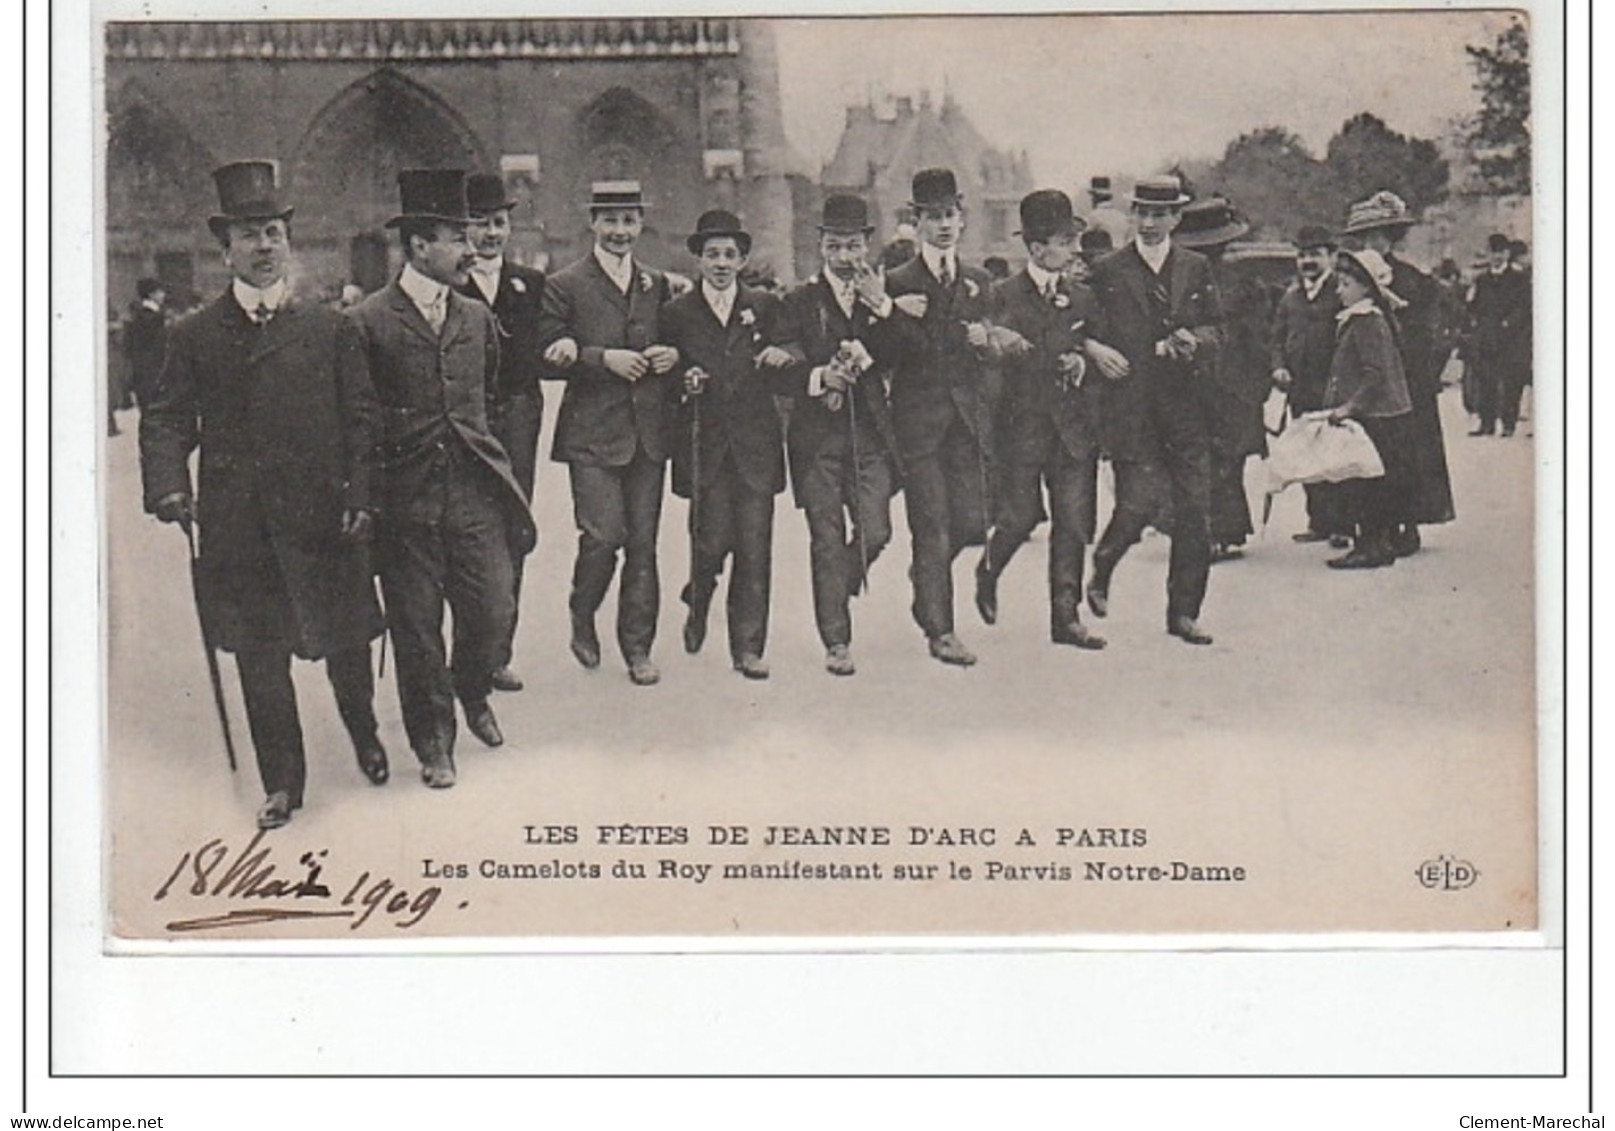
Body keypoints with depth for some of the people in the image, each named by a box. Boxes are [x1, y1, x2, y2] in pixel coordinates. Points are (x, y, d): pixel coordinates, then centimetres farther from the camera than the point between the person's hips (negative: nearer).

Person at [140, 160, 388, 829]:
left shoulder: (329, 330, 4)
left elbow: (361, 418, 3)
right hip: (236, 521, 0)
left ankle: (363, 734, 40)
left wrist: (361, 496, -7)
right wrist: (169, 486, -14)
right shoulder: (196, 338, 5)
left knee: (346, 639, 11)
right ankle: (281, 781, 18)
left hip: (324, 515, 0)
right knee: (258, 655, 6)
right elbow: (165, 418, 3)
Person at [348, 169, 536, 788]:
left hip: (474, 489, 4)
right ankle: (433, 742, 19)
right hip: (406, 499, -4)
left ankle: (473, 694, 33)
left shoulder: (476, 317, 11)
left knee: (494, 610, 2)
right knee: (416, 627, 3)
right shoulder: (368, 323, -6)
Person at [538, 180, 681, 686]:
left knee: (643, 542, 4)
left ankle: (638, 648, 11)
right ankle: (582, 620, 16)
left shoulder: (657, 284, 16)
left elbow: (671, 344, 24)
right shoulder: (565, 286, 1)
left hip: (649, 431, 4)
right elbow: (549, 355, -5)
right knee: (603, 535, -11)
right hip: (592, 431, -4)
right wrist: (604, 358, -16)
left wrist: (674, 356, 1)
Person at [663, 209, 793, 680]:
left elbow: (780, 381, 11)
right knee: (712, 542, -7)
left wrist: (783, 361, -11)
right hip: (704, 445, -1)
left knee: (755, 549, -2)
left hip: (755, 445, 1)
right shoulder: (677, 314, 6)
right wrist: (683, 382, -12)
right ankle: (698, 603, 26)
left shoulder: (765, 307, 10)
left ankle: (748, 646, 7)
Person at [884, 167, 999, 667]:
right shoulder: (898, 283, 0)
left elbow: (994, 348, 15)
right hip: (920, 415, -4)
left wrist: (984, 340, -4)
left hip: (970, 415, 4)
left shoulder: (978, 282, 16)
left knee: (970, 522, 1)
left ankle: (926, 582, 30)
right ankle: (939, 630, -1)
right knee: (933, 527, -6)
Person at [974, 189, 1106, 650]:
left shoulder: (1081, 298, 14)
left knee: (1074, 522, 0)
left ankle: (1066, 615, 6)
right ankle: (987, 573, 28)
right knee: (1019, 516, -3)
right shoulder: (1003, 296, -1)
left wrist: (1083, 363, -3)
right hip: (1022, 424, -4)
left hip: (1074, 425, 4)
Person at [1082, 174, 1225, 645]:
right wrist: (1095, 349, -14)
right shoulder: (1108, 271, 3)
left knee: (1195, 512, 0)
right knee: (1138, 505, -11)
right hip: (1130, 407, -3)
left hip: (1186, 406, 3)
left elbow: (1216, 329, 12)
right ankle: (1101, 572, 20)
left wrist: (1192, 339, -8)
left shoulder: (1196, 268, 11)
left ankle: (1184, 612, 10)